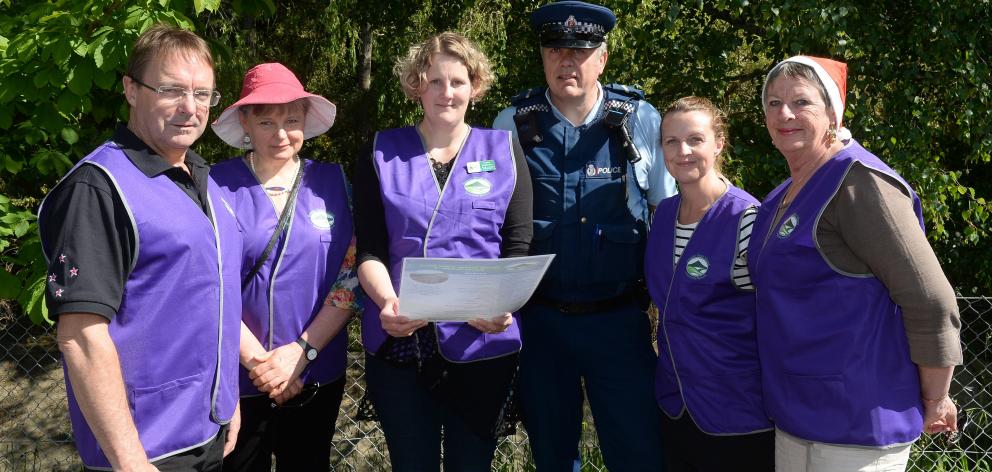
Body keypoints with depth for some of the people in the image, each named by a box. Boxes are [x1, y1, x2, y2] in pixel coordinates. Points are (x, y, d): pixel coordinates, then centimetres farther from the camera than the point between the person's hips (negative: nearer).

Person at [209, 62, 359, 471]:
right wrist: (257, 359, -15)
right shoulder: (219, 184, -7)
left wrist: (300, 351, -13)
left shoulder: (331, 182, -1)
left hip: (317, 374, 2)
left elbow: (350, 279, -4)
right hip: (238, 377, -2)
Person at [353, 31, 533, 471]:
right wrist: (388, 302, -21)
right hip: (400, 342, 0)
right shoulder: (381, 153, 4)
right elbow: (369, 251, -1)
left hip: (482, 343, 0)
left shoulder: (504, 152, 4)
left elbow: (518, 250, 0)